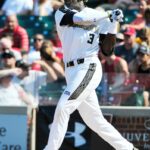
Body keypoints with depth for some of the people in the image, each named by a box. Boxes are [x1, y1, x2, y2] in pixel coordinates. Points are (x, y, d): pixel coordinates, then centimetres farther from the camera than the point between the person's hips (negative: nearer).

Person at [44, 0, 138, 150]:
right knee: (95, 120, 8)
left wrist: (113, 23, -7)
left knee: (62, 108, -17)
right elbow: (80, 18, -14)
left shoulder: (98, 16, 5)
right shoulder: (61, 14, 7)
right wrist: (108, 14, -9)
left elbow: (107, 50, 2)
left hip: (88, 69, -4)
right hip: (71, 71, 4)